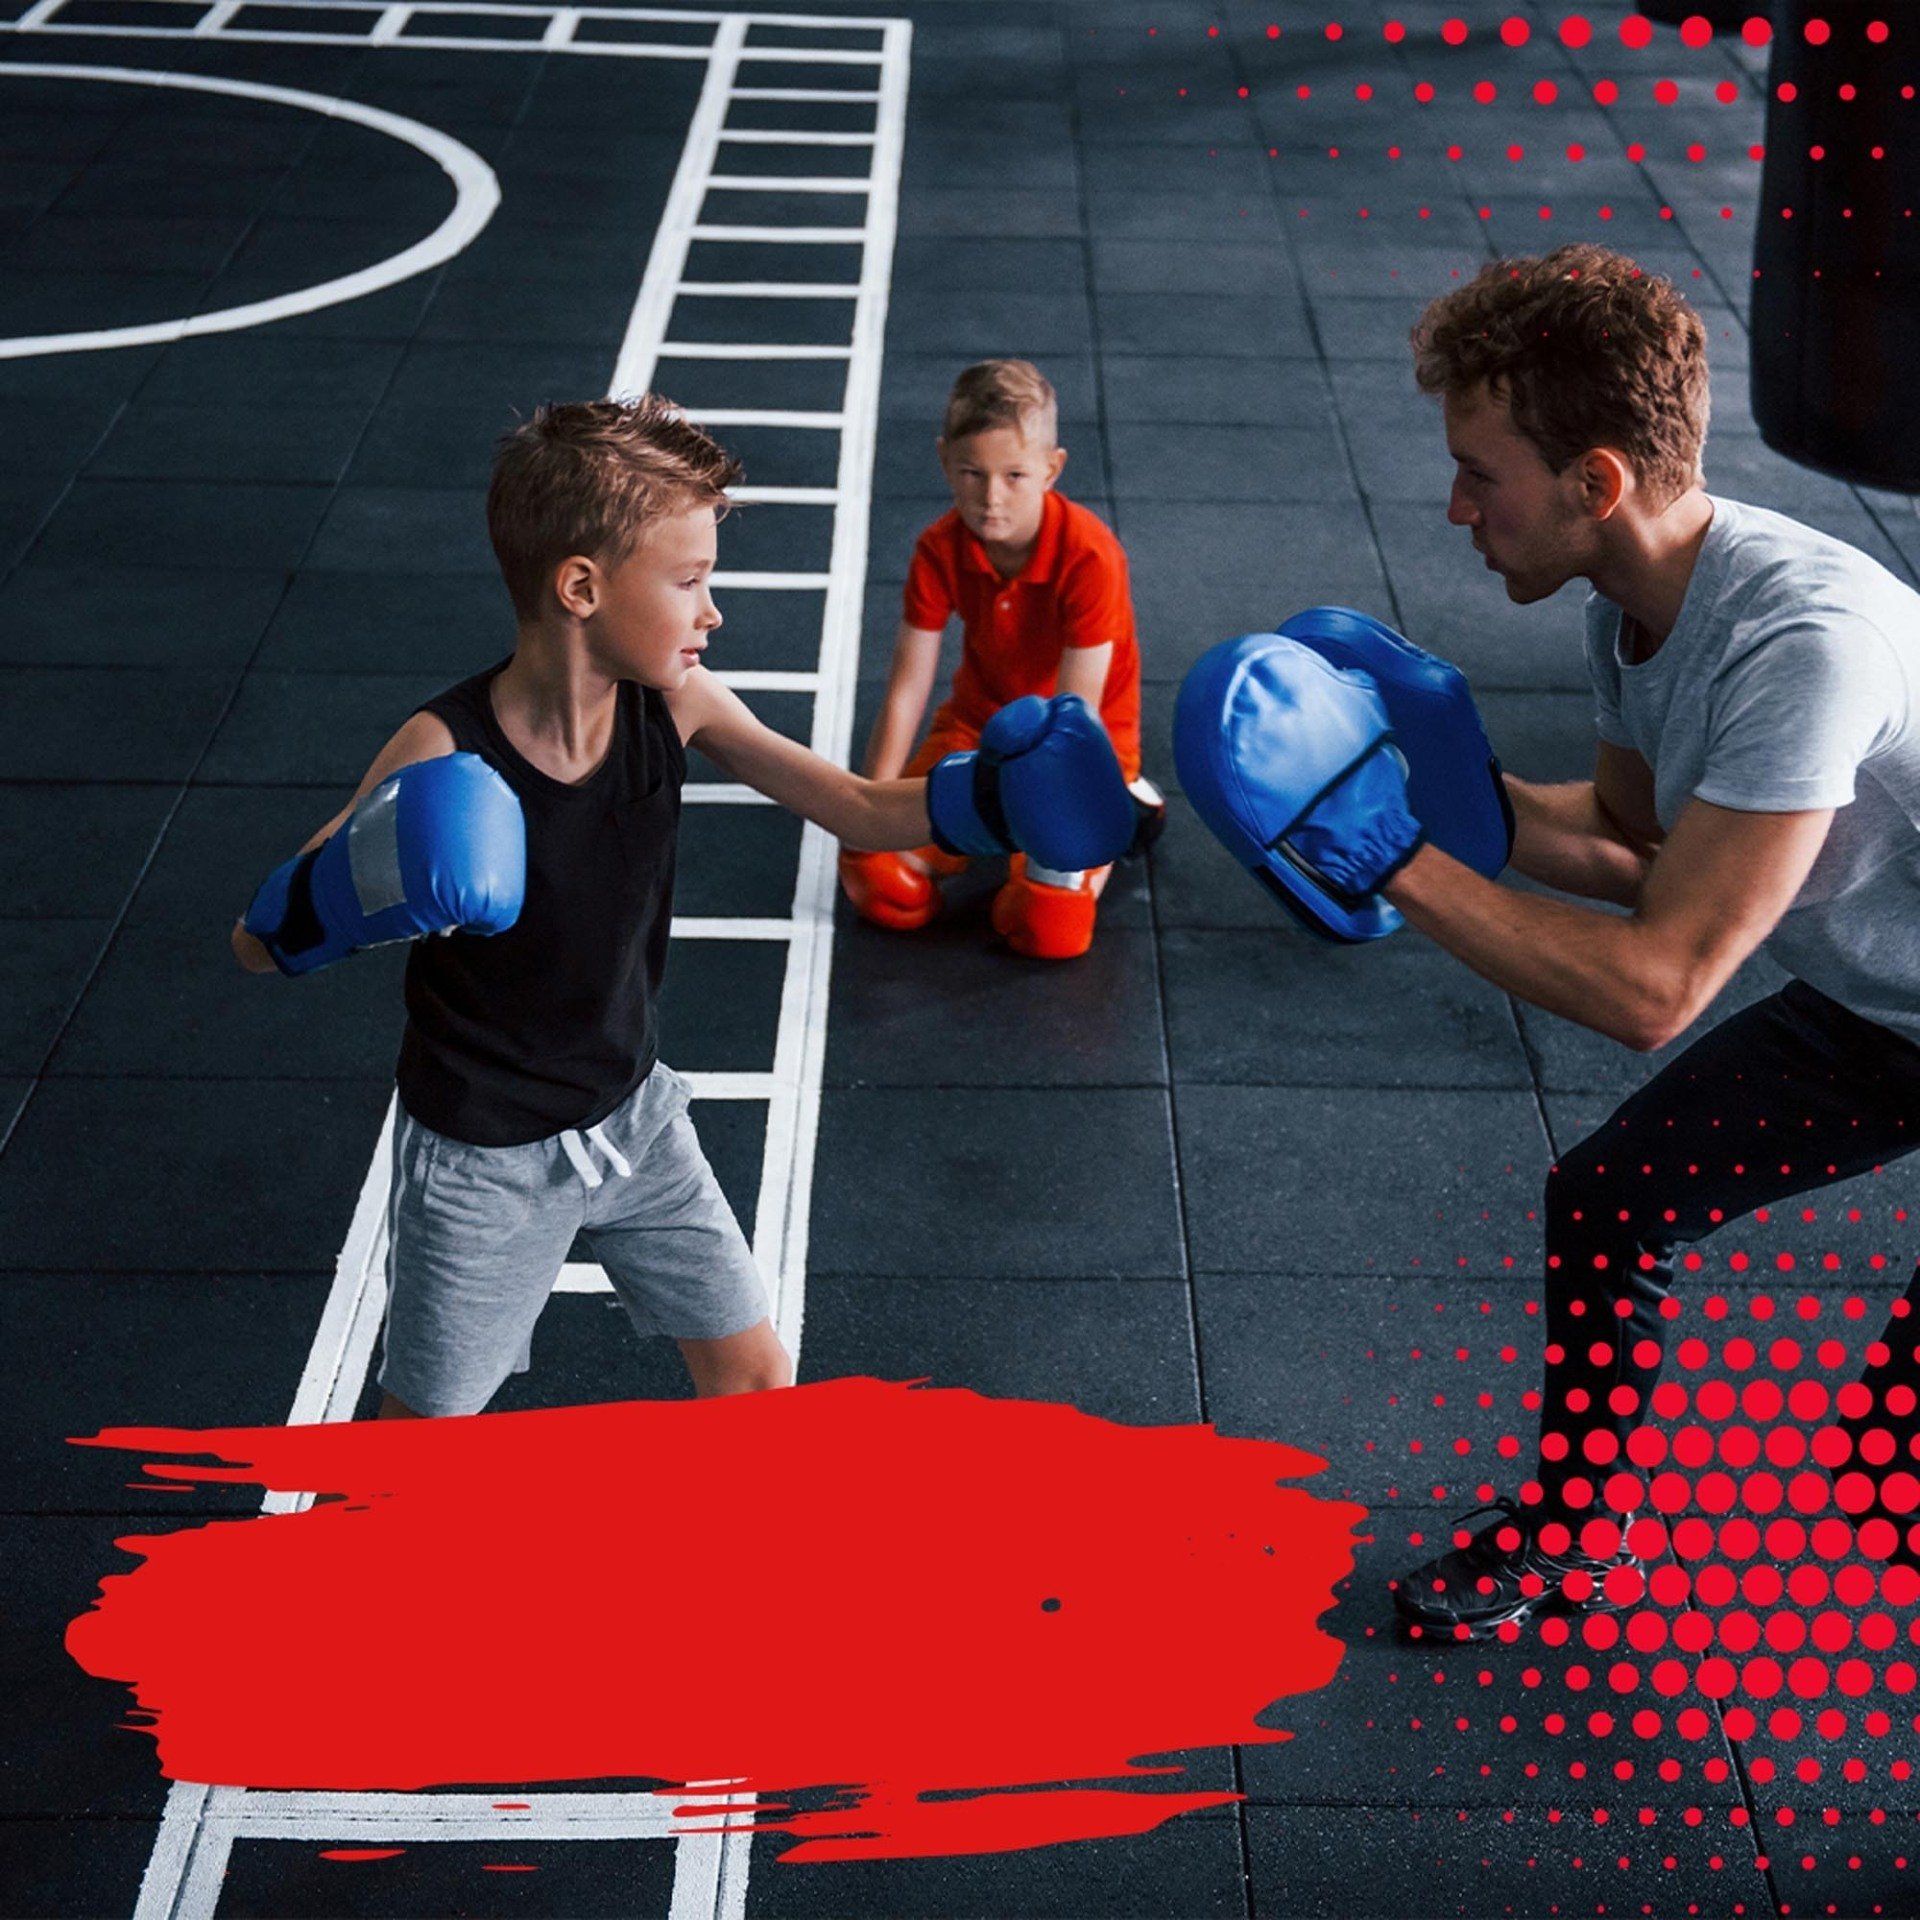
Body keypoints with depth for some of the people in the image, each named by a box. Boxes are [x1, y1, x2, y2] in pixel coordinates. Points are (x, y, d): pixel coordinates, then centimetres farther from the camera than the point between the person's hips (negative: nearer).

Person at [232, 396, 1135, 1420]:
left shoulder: (676, 705, -13)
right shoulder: (444, 754, -28)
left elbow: (858, 808, -6)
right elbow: (258, 942, -22)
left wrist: (984, 793, -24)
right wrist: (358, 896, -44)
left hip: (633, 1115, 5)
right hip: (483, 1157, -5)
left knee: (756, 1375, 13)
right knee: (425, 1418, 12)